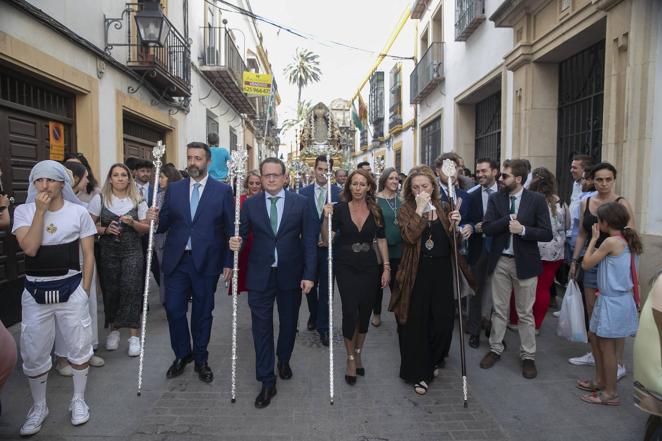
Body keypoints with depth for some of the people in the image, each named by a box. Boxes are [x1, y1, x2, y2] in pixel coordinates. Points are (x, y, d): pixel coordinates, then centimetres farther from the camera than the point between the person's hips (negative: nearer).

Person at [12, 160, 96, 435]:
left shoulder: (78, 212, -3)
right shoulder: (23, 211, 0)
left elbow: (89, 255, 2)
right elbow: (30, 248, -15)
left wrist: (84, 291, -1)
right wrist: (40, 210, -16)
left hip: (71, 289, -1)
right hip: (35, 292, 1)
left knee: (79, 348, 9)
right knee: (33, 354, 10)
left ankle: (78, 400, 30)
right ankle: (39, 406, 31)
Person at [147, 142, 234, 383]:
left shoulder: (223, 190, -2)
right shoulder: (174, 189, 7)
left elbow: (230, 229, -2)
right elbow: (164, 225, 8)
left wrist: (229, 262, -5)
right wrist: (155, 219, -15)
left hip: (206, 262, -2)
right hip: (176, 261, 2)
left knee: (202, 312, 10)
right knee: (174, 309, 5)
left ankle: (201, 359, 29)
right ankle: (182, 354, 29)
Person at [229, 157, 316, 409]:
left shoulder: (301, 203, -3)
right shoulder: (250, 204, 0)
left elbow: (309, 241, -4)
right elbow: (242, 234, 2)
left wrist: (309, 275, -9)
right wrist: (236, 243, -23)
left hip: (291, 275, 0)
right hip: (260, 275, 0)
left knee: (289, 323, 18)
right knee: (262, 328, 3)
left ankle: (283, 360, 45)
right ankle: (267, 382, 15)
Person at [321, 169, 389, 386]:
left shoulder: (376, 211, 1)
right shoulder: (339, 209, -6)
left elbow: (381, 240, 6)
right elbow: (326, 239, -7)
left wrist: (386, 267, 2)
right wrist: (326, 217, -22)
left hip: (368, 266, 3)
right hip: (345, 266, -2)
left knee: (365, 311, 9)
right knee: (350, 311, -6)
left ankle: (358, 354, 30)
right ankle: (351, 358, 14)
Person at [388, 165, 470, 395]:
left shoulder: (444, 208, 8)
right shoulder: (406, 210, -1)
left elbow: (454, 241, 11)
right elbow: (410, 236, -19)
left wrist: (455, 225, -7)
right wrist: (420, 209, -19)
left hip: (442, 272, 3)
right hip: (417, 273, -3)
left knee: (443, 320, 8)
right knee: (415, 323, 3)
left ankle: (433, 361, 37)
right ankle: (418, 374, 20)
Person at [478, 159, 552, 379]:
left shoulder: (537, 200, -6)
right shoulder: (495, 198, 1)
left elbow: (547, 234, -9)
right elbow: (487, 228, -7)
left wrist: (522, 229, -22)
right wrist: (508, 219, -20)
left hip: (525, 262, -2)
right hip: (500, 261, 2)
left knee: (525, 313, 9)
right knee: (499, 310, 13)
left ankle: (528, 356, 23)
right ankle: (495, 349, 28)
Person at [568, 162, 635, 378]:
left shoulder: (622, 204, -9)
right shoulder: (585, 203, 6)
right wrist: (574, 261, 10)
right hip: (591, 263, 5)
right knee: (591, 311, 13)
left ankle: (619, 363, 15)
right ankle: (594, 353, 30)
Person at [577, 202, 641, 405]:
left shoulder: (611, 241, -20)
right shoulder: (627, 240, 7)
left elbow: (586, 264, -11)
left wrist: (594, 239, -5)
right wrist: (597, 251, 4)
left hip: (613, 301, -9)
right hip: (621, 298, 9)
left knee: (607, 345, 2)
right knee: (595, 337, 20)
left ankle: (610, 393, 13)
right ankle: (600, 380, 33)